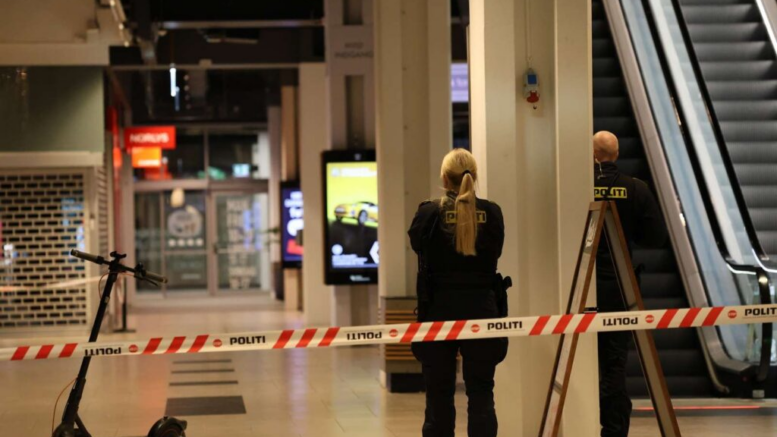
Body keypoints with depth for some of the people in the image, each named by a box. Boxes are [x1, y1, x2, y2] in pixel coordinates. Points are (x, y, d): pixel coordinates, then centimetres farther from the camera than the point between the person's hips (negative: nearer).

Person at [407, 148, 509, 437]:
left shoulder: (430, 213, -9)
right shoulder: (492, 213, -4)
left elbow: (416, 243, 10)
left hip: (440, 309, -1)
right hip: (481, 308, 1)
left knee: (439, 394, 8)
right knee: (481, 394, 5)